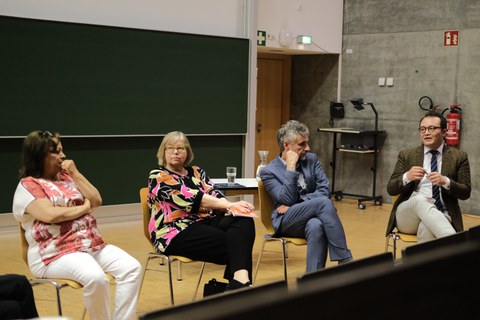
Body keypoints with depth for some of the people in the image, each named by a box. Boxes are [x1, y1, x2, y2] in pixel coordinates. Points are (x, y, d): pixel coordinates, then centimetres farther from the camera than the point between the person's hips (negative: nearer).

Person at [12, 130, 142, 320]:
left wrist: (75, 173, 2)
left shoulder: (66, 176, 18)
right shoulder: (28, 186, -3)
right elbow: (51, 215, -18)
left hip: (94, 245, 7)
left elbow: (96, 200, 11)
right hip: (56, 254, -7)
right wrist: (84, 208, -4)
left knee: (132, 268, -13)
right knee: (96, 277, -34)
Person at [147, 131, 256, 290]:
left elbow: (214, 194, 6)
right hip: (177, 232, -6)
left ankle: (240, 280, -45)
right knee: (232, 243, -29)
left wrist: (232, 207, -19)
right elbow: (189, 197, -13)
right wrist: (229, 204, -21)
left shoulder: (197, 172, 21)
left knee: (244, 222, -27)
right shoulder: (158, 177, 0)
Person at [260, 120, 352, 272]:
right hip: (286, 221, -3)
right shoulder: (269, 172, -1)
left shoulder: (312, 159, 10)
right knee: (324, 203, -32)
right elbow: (287, 199, -13)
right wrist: (291, 167, -16)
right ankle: (345, 260, -32)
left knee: (316, 226, -38)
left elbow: (324, 190, 0)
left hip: (312, 217, 3)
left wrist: (295, 204, -11)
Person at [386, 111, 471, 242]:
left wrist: (445, 182, -17)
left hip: (440, 215, -1)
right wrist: (407, 177, -16)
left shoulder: (459, 157, 10)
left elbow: (465, 192, 4)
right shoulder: (406, 155, 11)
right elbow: (391, 189, 7)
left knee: (427, 228, -39)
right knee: (419, 199, -37)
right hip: (407, 215, 1)